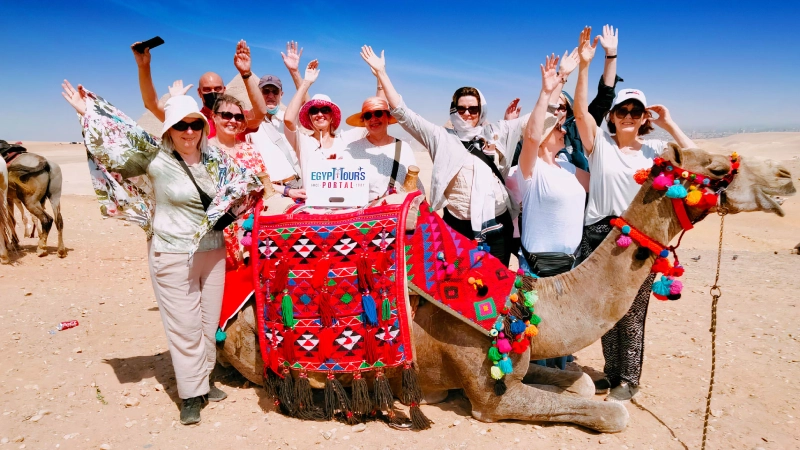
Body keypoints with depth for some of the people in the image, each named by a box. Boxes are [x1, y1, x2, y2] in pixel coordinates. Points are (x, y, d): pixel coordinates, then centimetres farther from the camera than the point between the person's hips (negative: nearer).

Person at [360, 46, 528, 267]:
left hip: (497, 226, 2)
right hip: (459, 227, -2)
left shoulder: (497, 132, 10)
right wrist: (381, 73, -5)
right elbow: (402, 113, -1)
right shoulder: (441, 137, 2)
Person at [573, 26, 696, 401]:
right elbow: (580, 110, -10)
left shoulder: (654, 149, 7)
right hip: (600, 236, 0)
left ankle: (628, 381, 23)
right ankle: (612, 374, 28)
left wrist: (670, 124, -3)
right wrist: (584, 65, -18)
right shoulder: (599, 143, 3)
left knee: (632, 316, 6)